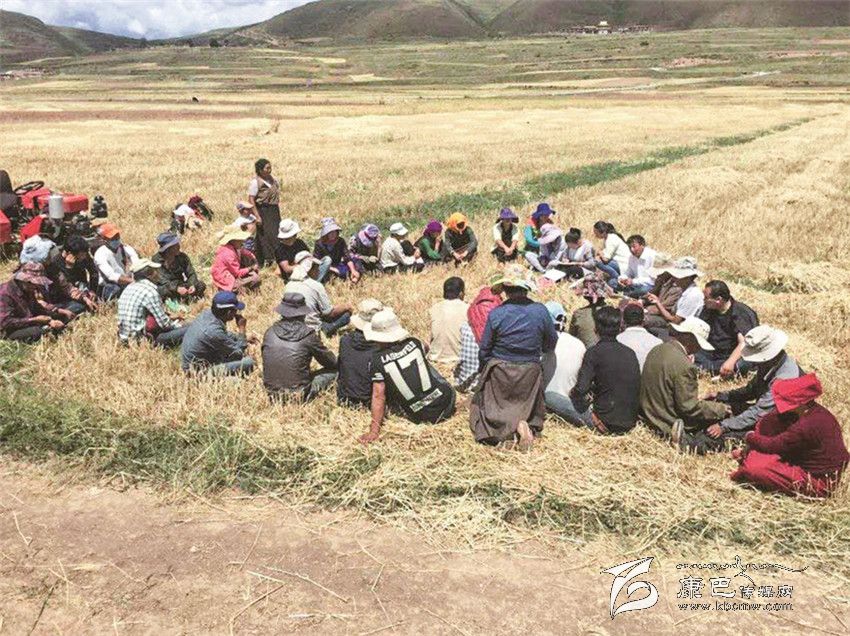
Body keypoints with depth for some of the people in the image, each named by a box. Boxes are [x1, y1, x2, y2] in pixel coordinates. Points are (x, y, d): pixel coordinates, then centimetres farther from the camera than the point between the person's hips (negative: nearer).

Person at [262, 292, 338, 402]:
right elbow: (332, 363, 1)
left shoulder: (270, 332, -2)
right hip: (298, 396, -5)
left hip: (272, 394, 5)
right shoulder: (308, 335, -12)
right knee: (333, 370, 11)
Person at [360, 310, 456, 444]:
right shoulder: (414, 344, -3)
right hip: (446, 404, 2)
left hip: (420, 417, -2)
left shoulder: (377, 361, -13)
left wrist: (374, 430, -13)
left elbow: (378, 396, -15)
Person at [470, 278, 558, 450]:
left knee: (487, 410, 10)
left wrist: (484, 370, 16)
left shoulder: (496, 314, -12)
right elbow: (551, 344, 7)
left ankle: (507, 428, -20)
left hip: (499, 372, -2)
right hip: (530, 374, 2)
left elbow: (484, 350, -4)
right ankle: (524, 425, -15)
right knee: (531, 411, 19)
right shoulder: (540, 311, -6)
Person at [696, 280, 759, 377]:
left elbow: (744, 343, -27)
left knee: (741, 364, -41)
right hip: (711, 353, 5)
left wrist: (730, 362, -43)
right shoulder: (708, 310, 5)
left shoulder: (740, 313, -16)